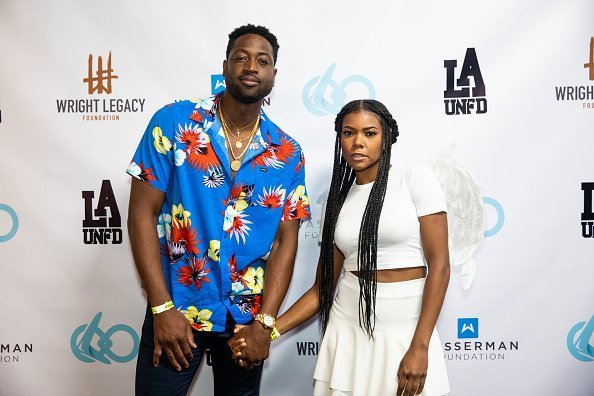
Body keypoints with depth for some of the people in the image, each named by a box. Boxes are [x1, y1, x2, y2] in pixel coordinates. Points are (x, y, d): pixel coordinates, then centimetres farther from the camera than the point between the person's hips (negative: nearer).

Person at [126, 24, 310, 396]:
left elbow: (286, 240, -1)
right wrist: (163, 308, -13)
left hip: (247, 316, 3)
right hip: (176, 309, -2)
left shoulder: (288, 153, -1)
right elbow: (142, 213, -9)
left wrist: (264, 322, -10)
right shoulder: (174, 122, -8)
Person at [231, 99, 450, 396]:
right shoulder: (338, 200, 6)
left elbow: (439, 265, -9)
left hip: (406, 328, -3)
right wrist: (268, 331, -4)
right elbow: (323, 286, 6)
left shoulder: (415, 179, -5)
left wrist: (420, 346, -15)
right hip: (348, 327, 3)